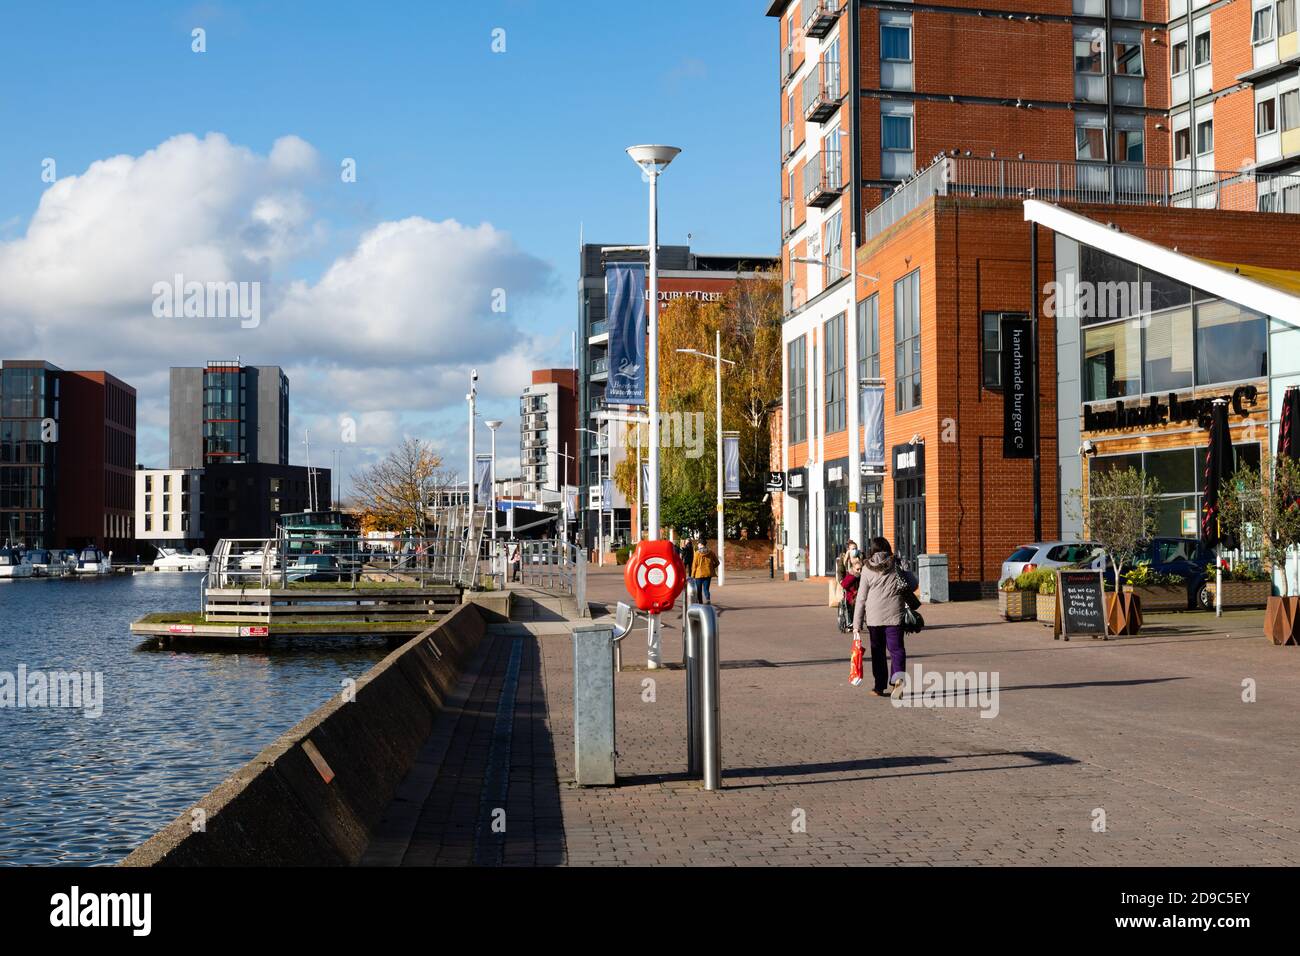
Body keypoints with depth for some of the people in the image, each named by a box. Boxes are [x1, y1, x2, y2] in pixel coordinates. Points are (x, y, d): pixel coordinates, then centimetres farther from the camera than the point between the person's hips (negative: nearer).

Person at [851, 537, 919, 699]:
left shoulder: (867, 570, 0)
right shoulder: (896, 567, 2)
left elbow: (861, 598, 0)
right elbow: (911, 586, 6)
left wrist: (857, 624, 2)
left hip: (874, 617, 0)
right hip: (894, 615, 0)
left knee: (877, 651, 12)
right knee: (896, 648, 1)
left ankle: (879, 687, 15)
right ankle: (897, 678, -23)